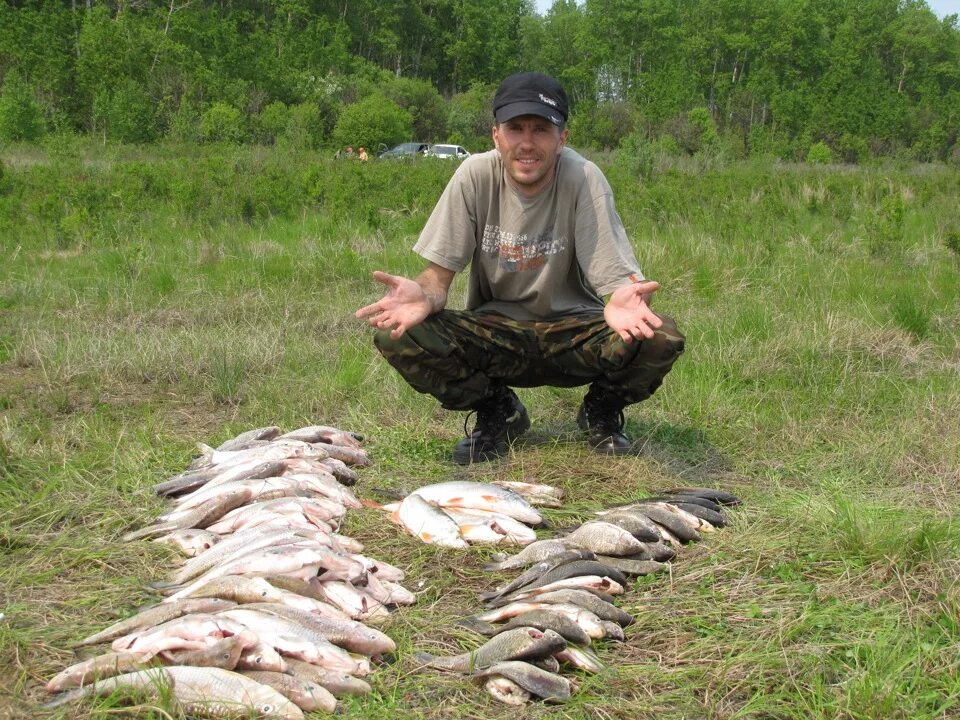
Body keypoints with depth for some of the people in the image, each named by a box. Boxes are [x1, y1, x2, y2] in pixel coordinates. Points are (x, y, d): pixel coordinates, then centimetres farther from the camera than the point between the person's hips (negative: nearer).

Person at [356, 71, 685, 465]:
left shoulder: (584, 179, -18)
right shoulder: (475, 175, -13)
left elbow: (614, 279, -21)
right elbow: (439, 273, -11)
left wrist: (621, 301, -47)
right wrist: (422, 295, -36)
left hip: (572, 328, -1)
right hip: (495, 331, 1)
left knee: (661, 338, -31)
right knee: (395, 335, -25)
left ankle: (601, 411, 5)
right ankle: (498, 413, 3)